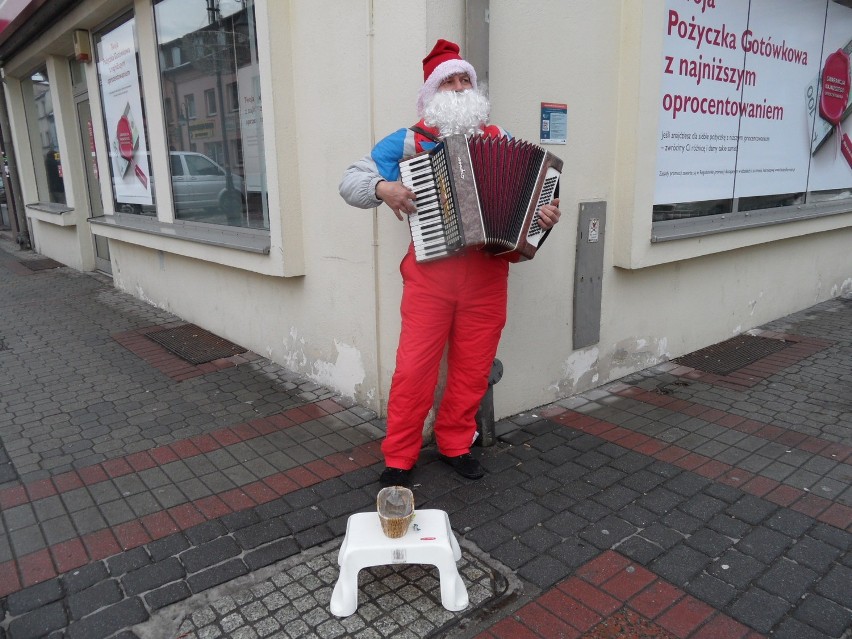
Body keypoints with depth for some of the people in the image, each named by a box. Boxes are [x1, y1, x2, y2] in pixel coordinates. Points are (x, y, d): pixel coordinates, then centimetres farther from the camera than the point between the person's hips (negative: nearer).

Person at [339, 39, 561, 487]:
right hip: (431, 271, -2)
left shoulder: (500, 141, 12)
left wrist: (545, 215, -7)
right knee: (414, 367, -4)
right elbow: (350, 182, 5)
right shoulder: (409, 141, 4)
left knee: (473, 368, 8)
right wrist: (382, 188, -16)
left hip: (487, 274, 3)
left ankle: (455, 445, 27)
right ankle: (399, 458, 13)